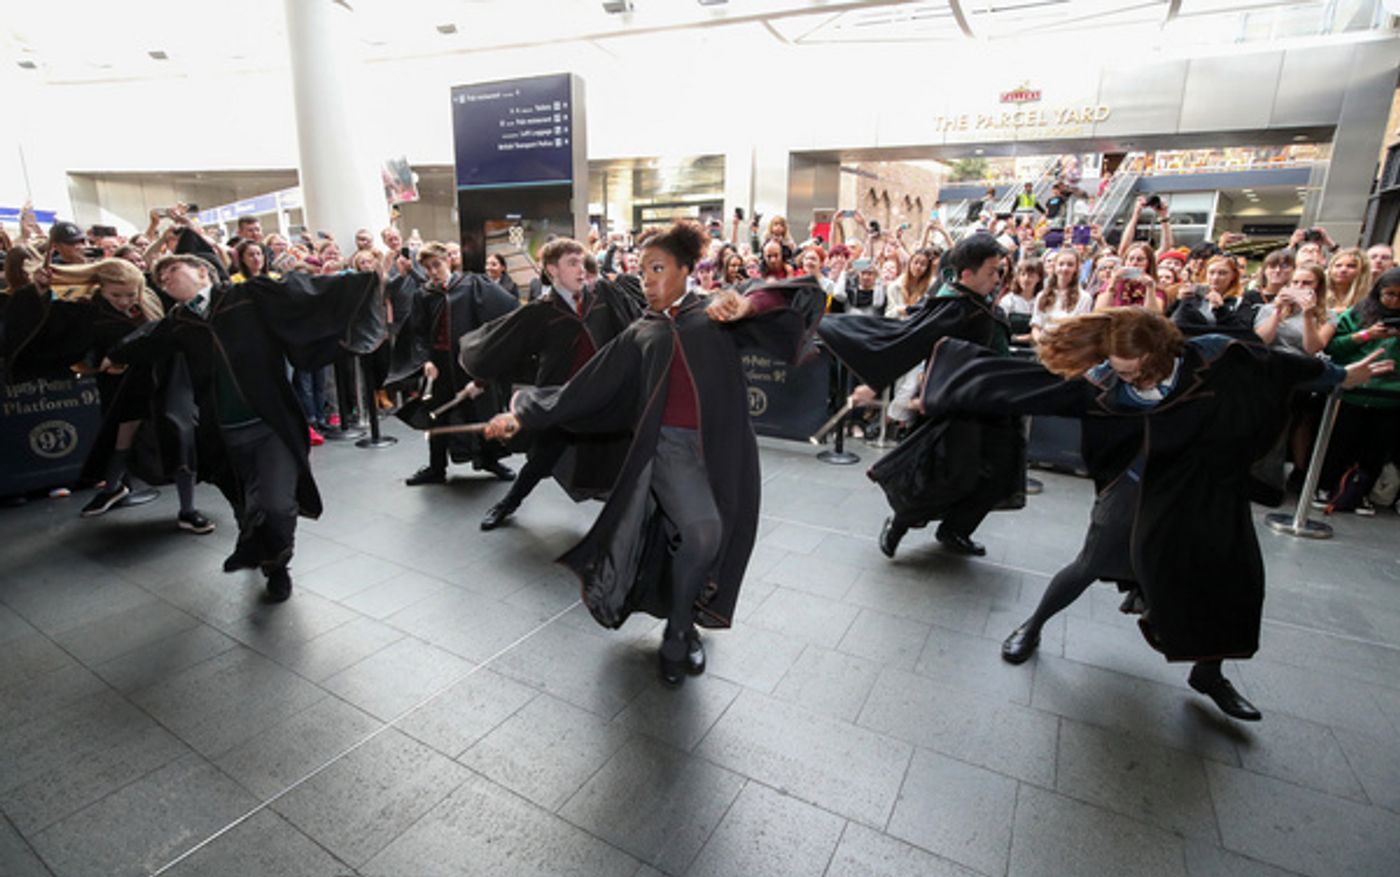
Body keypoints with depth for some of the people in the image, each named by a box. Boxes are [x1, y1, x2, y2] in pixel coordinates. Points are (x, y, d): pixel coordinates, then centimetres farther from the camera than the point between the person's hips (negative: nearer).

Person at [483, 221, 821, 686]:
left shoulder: (717, 313, 10)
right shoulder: (639, 334, 15)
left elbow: (805, 296, 0)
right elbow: (583, 388, 14)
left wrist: (746, 305, -20)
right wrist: (523, 414, 11)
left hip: (723, 448, 1)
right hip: (670, 445, -1)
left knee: (714, 543, 4)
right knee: (701, 530, -24)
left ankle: (682, 629, 33)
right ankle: (679, 634, 2)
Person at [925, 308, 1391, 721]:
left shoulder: (1214, 355, -21)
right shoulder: (1106, 382, -24)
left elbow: (1277, 366, -2)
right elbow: (1031, 383, -25)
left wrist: (1341, 376, 14)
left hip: (1212, 486, 3)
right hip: (1145, 481, -2)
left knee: (1235, 577, 5)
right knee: (1091, 565, 0)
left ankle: (1208, 673, 27)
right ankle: (1032, 626, 22)